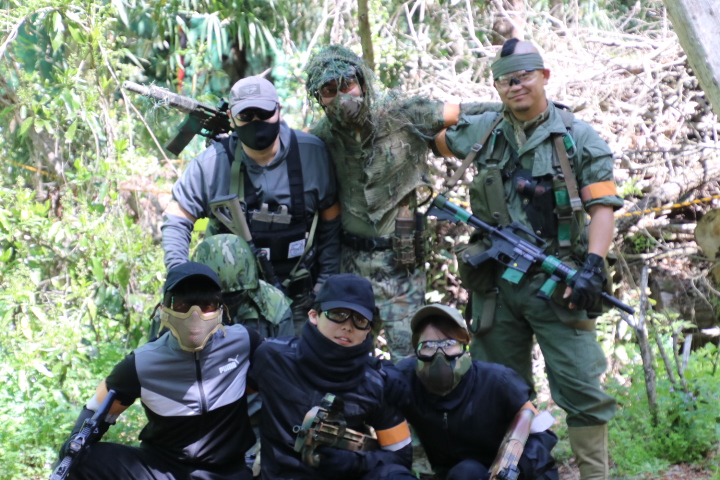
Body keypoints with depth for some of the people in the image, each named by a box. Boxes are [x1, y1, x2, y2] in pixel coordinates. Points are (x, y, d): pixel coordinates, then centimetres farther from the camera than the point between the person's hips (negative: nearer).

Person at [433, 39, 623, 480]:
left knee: (582, 389, -6)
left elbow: (603, 207, -6)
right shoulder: (484, 132, 9)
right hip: (496, 283, 4)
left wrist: (592, 266, -19)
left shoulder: (578, 138, -1)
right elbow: (433, 133, 29)